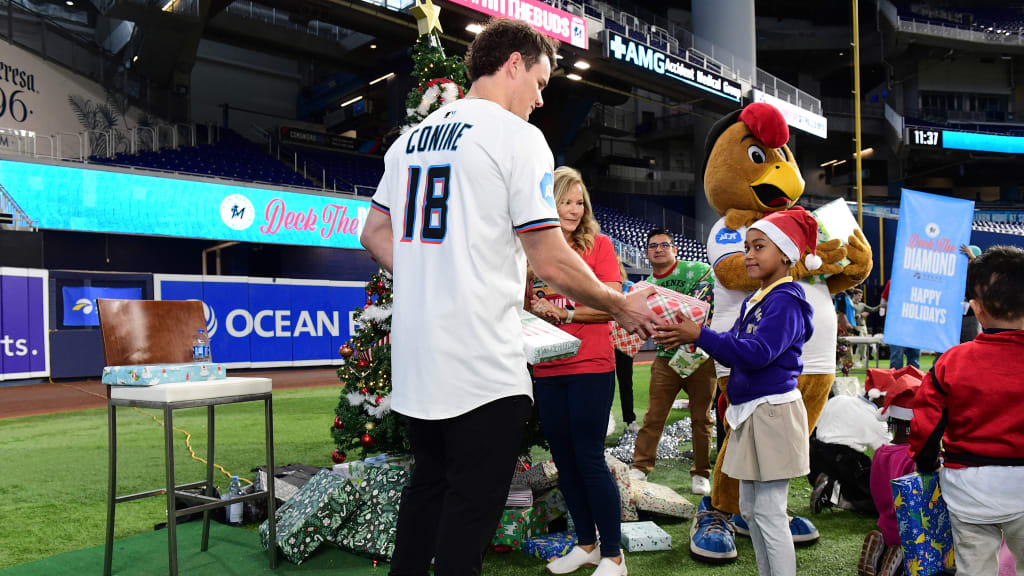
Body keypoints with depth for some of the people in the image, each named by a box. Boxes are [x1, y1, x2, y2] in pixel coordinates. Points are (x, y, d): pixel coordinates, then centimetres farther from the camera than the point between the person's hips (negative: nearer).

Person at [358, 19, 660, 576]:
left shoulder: (410, 138, 13)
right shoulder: (516, 136, -9)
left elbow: (374, 235, 18)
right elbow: (551, 263, -12)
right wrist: (621, 307, 2)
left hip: (415, 360, 8)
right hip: (481, 368, -7)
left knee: (427, 488, 20)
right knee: (471, 509, 3)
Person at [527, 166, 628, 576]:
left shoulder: (598, 244, 0)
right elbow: (526, 305, 17)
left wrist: (564, 313, -14)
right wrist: (534, 310, -5)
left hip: (591, 367, -4)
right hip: (547, 370, 5)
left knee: (589, 458, -3)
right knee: (563, 460, 11)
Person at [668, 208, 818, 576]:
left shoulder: (785, 301, -14)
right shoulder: (755, 301, 15)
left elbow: (757, 353, -26)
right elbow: (734, 349, 11)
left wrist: (699, 335, -27)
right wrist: (688, 336, -4)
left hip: (773, 413, -10)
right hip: (749, 413, 10)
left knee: (770, 513, -4)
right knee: (750, 510, 17)